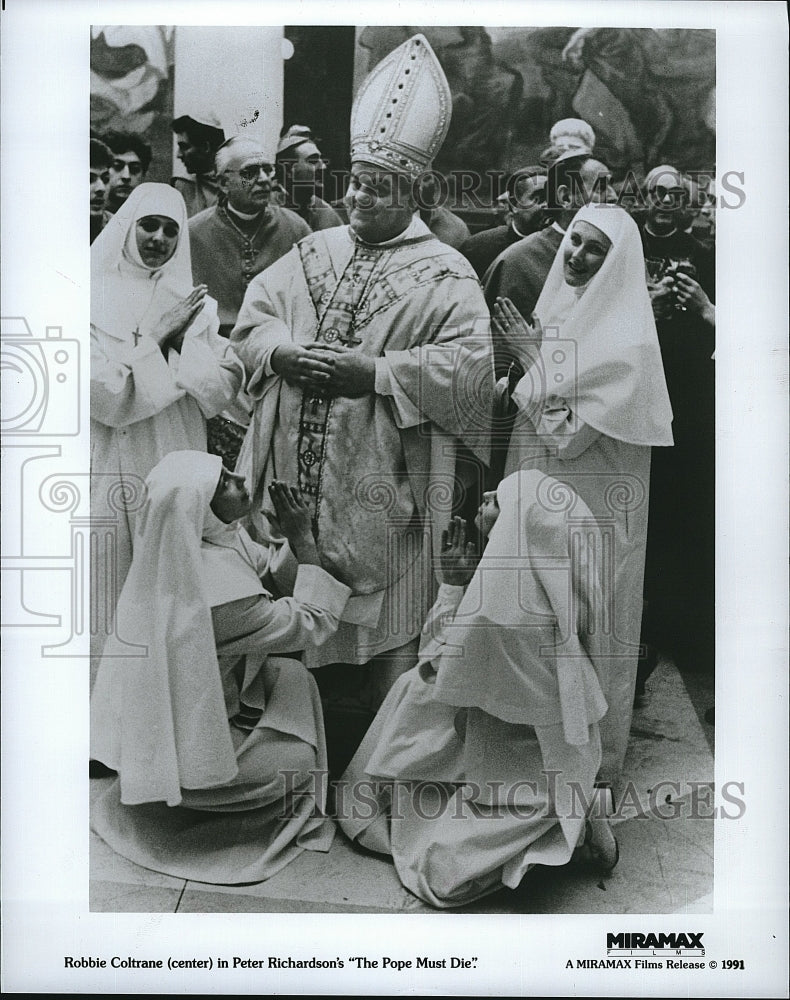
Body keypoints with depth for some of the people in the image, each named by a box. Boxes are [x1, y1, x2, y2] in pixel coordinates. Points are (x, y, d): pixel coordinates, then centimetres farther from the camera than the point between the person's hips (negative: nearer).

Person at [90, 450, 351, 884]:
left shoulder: (183, 548, -7)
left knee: (292, 677, 10)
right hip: (183, 746, -8)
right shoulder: (218, 588, -35)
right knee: (300, 760, 2)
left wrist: (293, 541, -15)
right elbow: (310, 624, -24)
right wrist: (304, 540, -21)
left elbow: (272, 570, 4)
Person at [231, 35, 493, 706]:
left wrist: (373, 372, -19)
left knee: (391, 625, 2)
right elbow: (252, 318, 12)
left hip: (385, 483, -5)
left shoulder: (444, 273, -3)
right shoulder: (313, 252, 14)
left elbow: (467, 367, -14)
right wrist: (285, 354, -10)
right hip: (293, 473, 5)